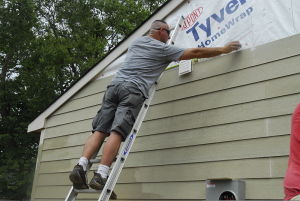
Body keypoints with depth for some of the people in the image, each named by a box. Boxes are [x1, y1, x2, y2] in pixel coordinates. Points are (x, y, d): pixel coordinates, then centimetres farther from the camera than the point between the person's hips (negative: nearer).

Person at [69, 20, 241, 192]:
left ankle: (81, 166, -16)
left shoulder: (136, 42, 27)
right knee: (117, 132, -16)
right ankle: (101, 175, -25)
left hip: (114, 85, 6)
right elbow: (196, 53, 9)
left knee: (100, 130, -2)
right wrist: (224, 50, 18)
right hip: (133, 89, -6)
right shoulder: (163, 49, 9)